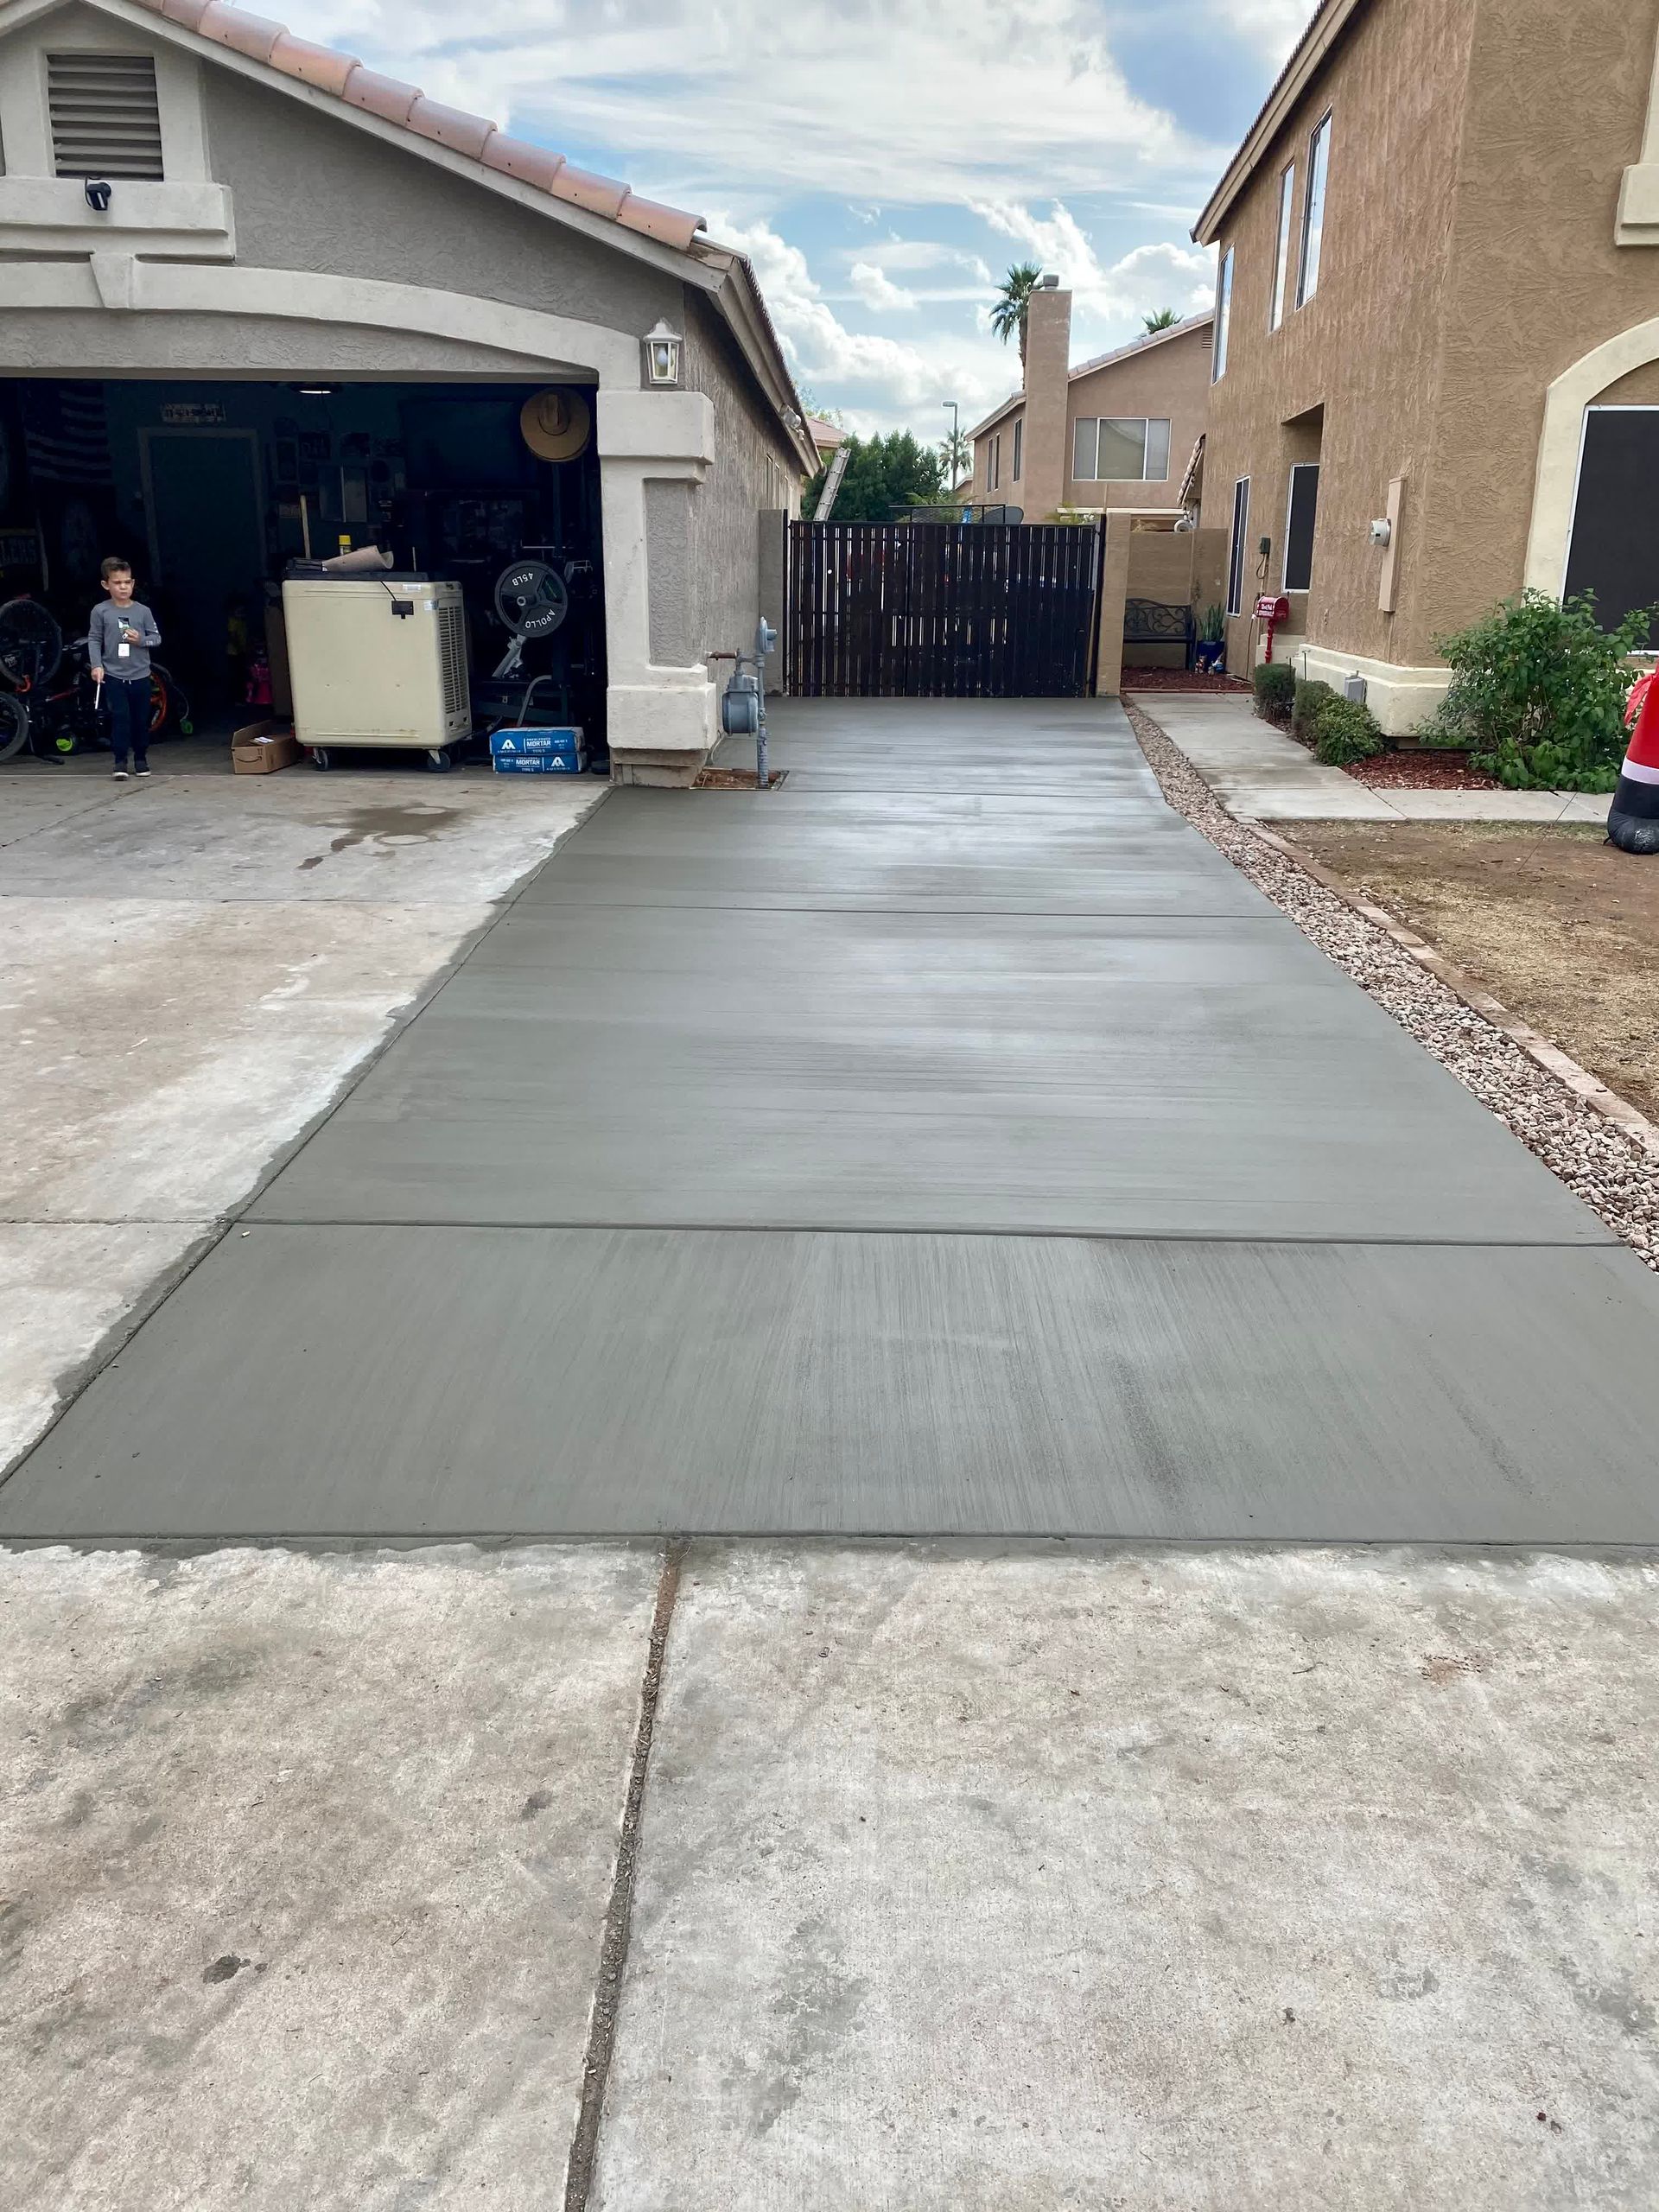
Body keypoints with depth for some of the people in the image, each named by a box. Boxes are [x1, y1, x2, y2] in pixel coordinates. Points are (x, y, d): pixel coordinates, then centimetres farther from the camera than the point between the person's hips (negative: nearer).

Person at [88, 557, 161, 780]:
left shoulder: (143, 611, -1)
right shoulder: (100, 611, -4)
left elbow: (157, 638, 3)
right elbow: (94, 640, -2)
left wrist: (141, 640, -16)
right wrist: (97, 665, -13)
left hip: (140, 676, 2)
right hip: (113, 676, -2)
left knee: (141, 719, 11)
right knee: (120, 718, -7)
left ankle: (141, 758, 27)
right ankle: (121, 762, -1)